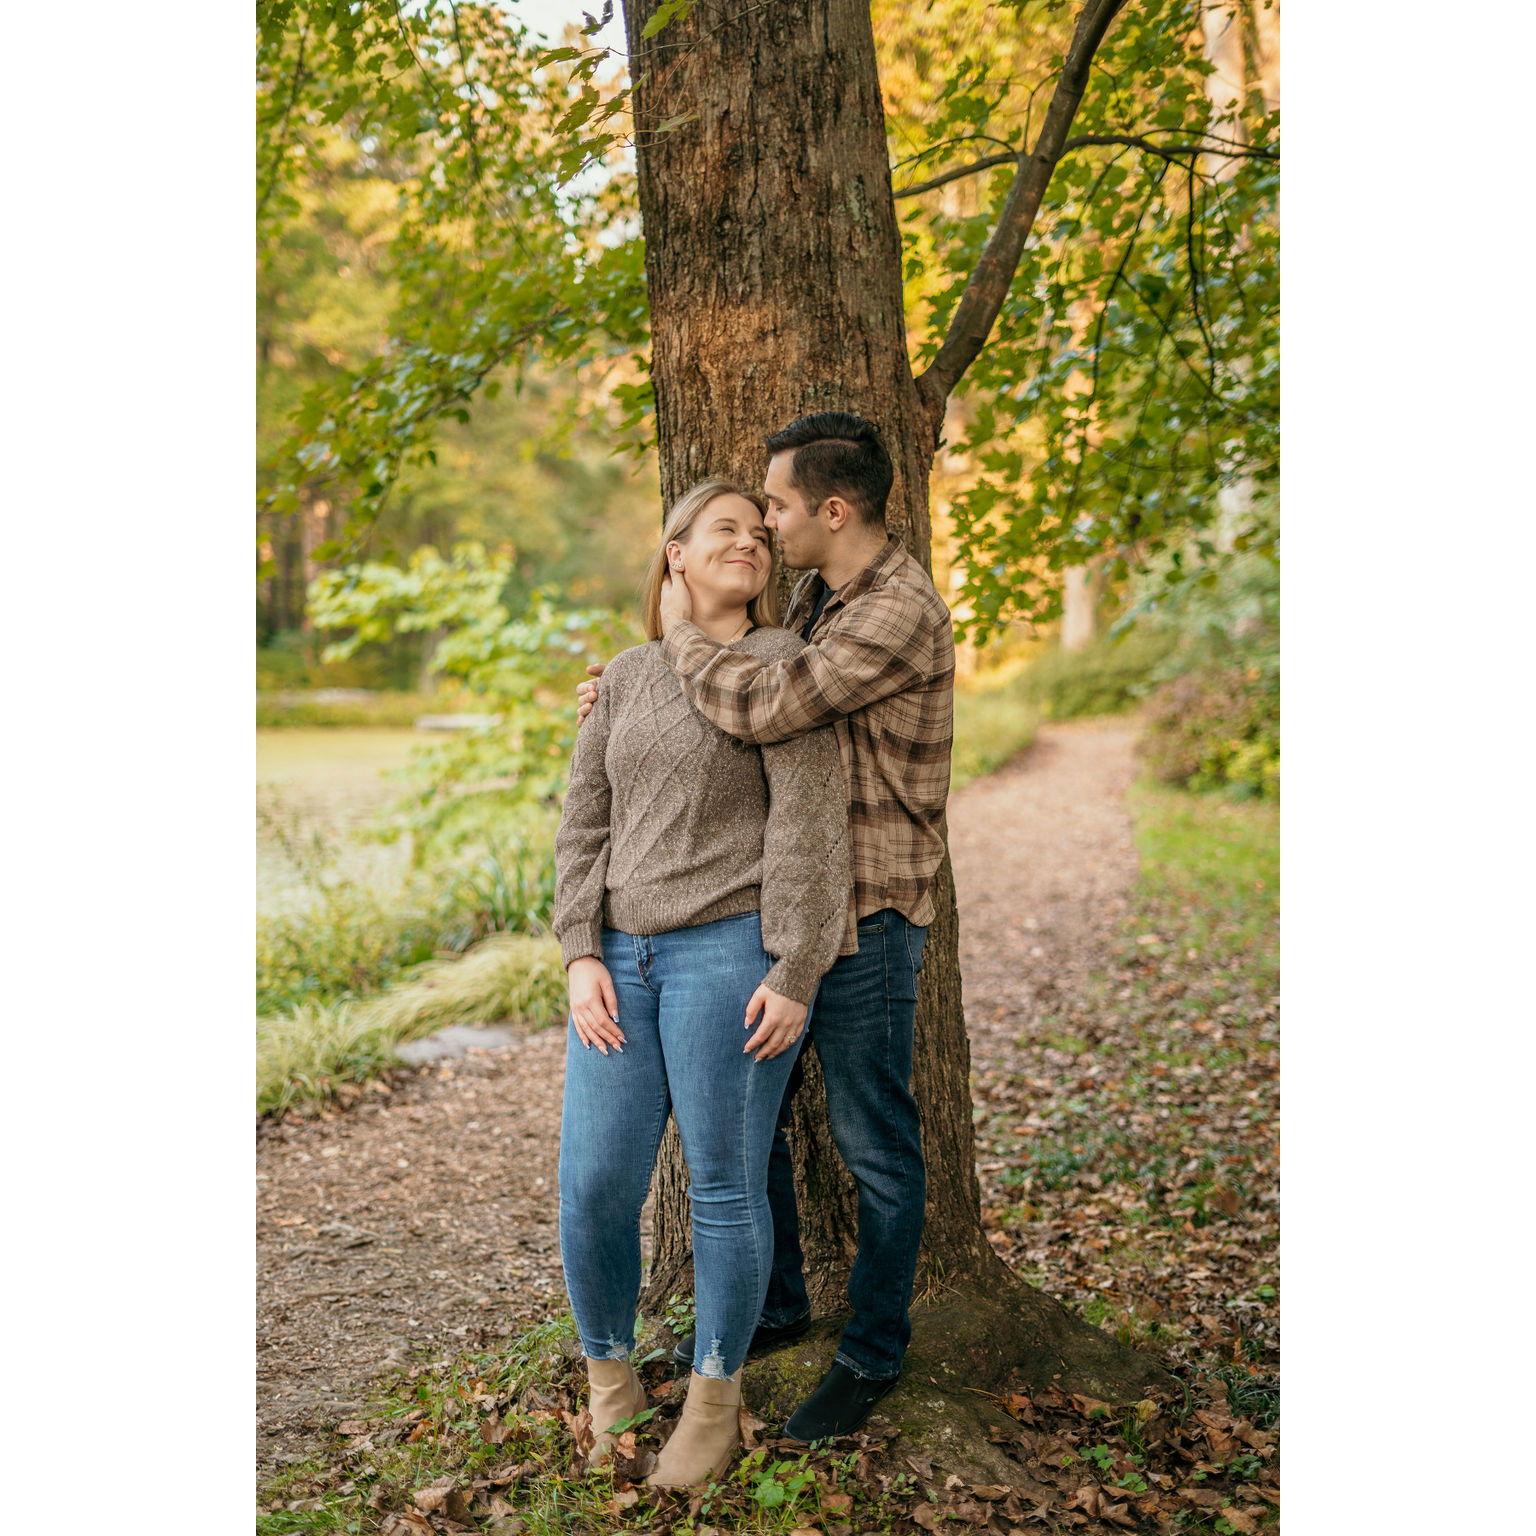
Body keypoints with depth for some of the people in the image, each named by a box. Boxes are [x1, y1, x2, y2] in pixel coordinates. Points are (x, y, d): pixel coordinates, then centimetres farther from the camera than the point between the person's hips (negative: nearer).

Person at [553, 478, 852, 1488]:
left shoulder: (778, 662, -2)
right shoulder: (628, 676, 14)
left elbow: (811, 825, -8)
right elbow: (586, 824, 11)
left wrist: (796, 975, -13)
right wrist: (582, 956, 0)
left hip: (730, 955, -4)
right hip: (623, 960, 5)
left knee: (726, 1185, 3)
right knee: (593, 1185, 1)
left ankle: (716, 1396, 22)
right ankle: (611, 1381, 24)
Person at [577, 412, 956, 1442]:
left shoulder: (902, 614, -20)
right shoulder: (818, 601, 10)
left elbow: (764, 709, -30)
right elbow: (770, 697, 25)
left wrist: (681, 631, -11)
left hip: (866, 920, -9)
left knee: (875, 1146, 5)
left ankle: (873, 1353, 23)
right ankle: (776, 1304, 37)